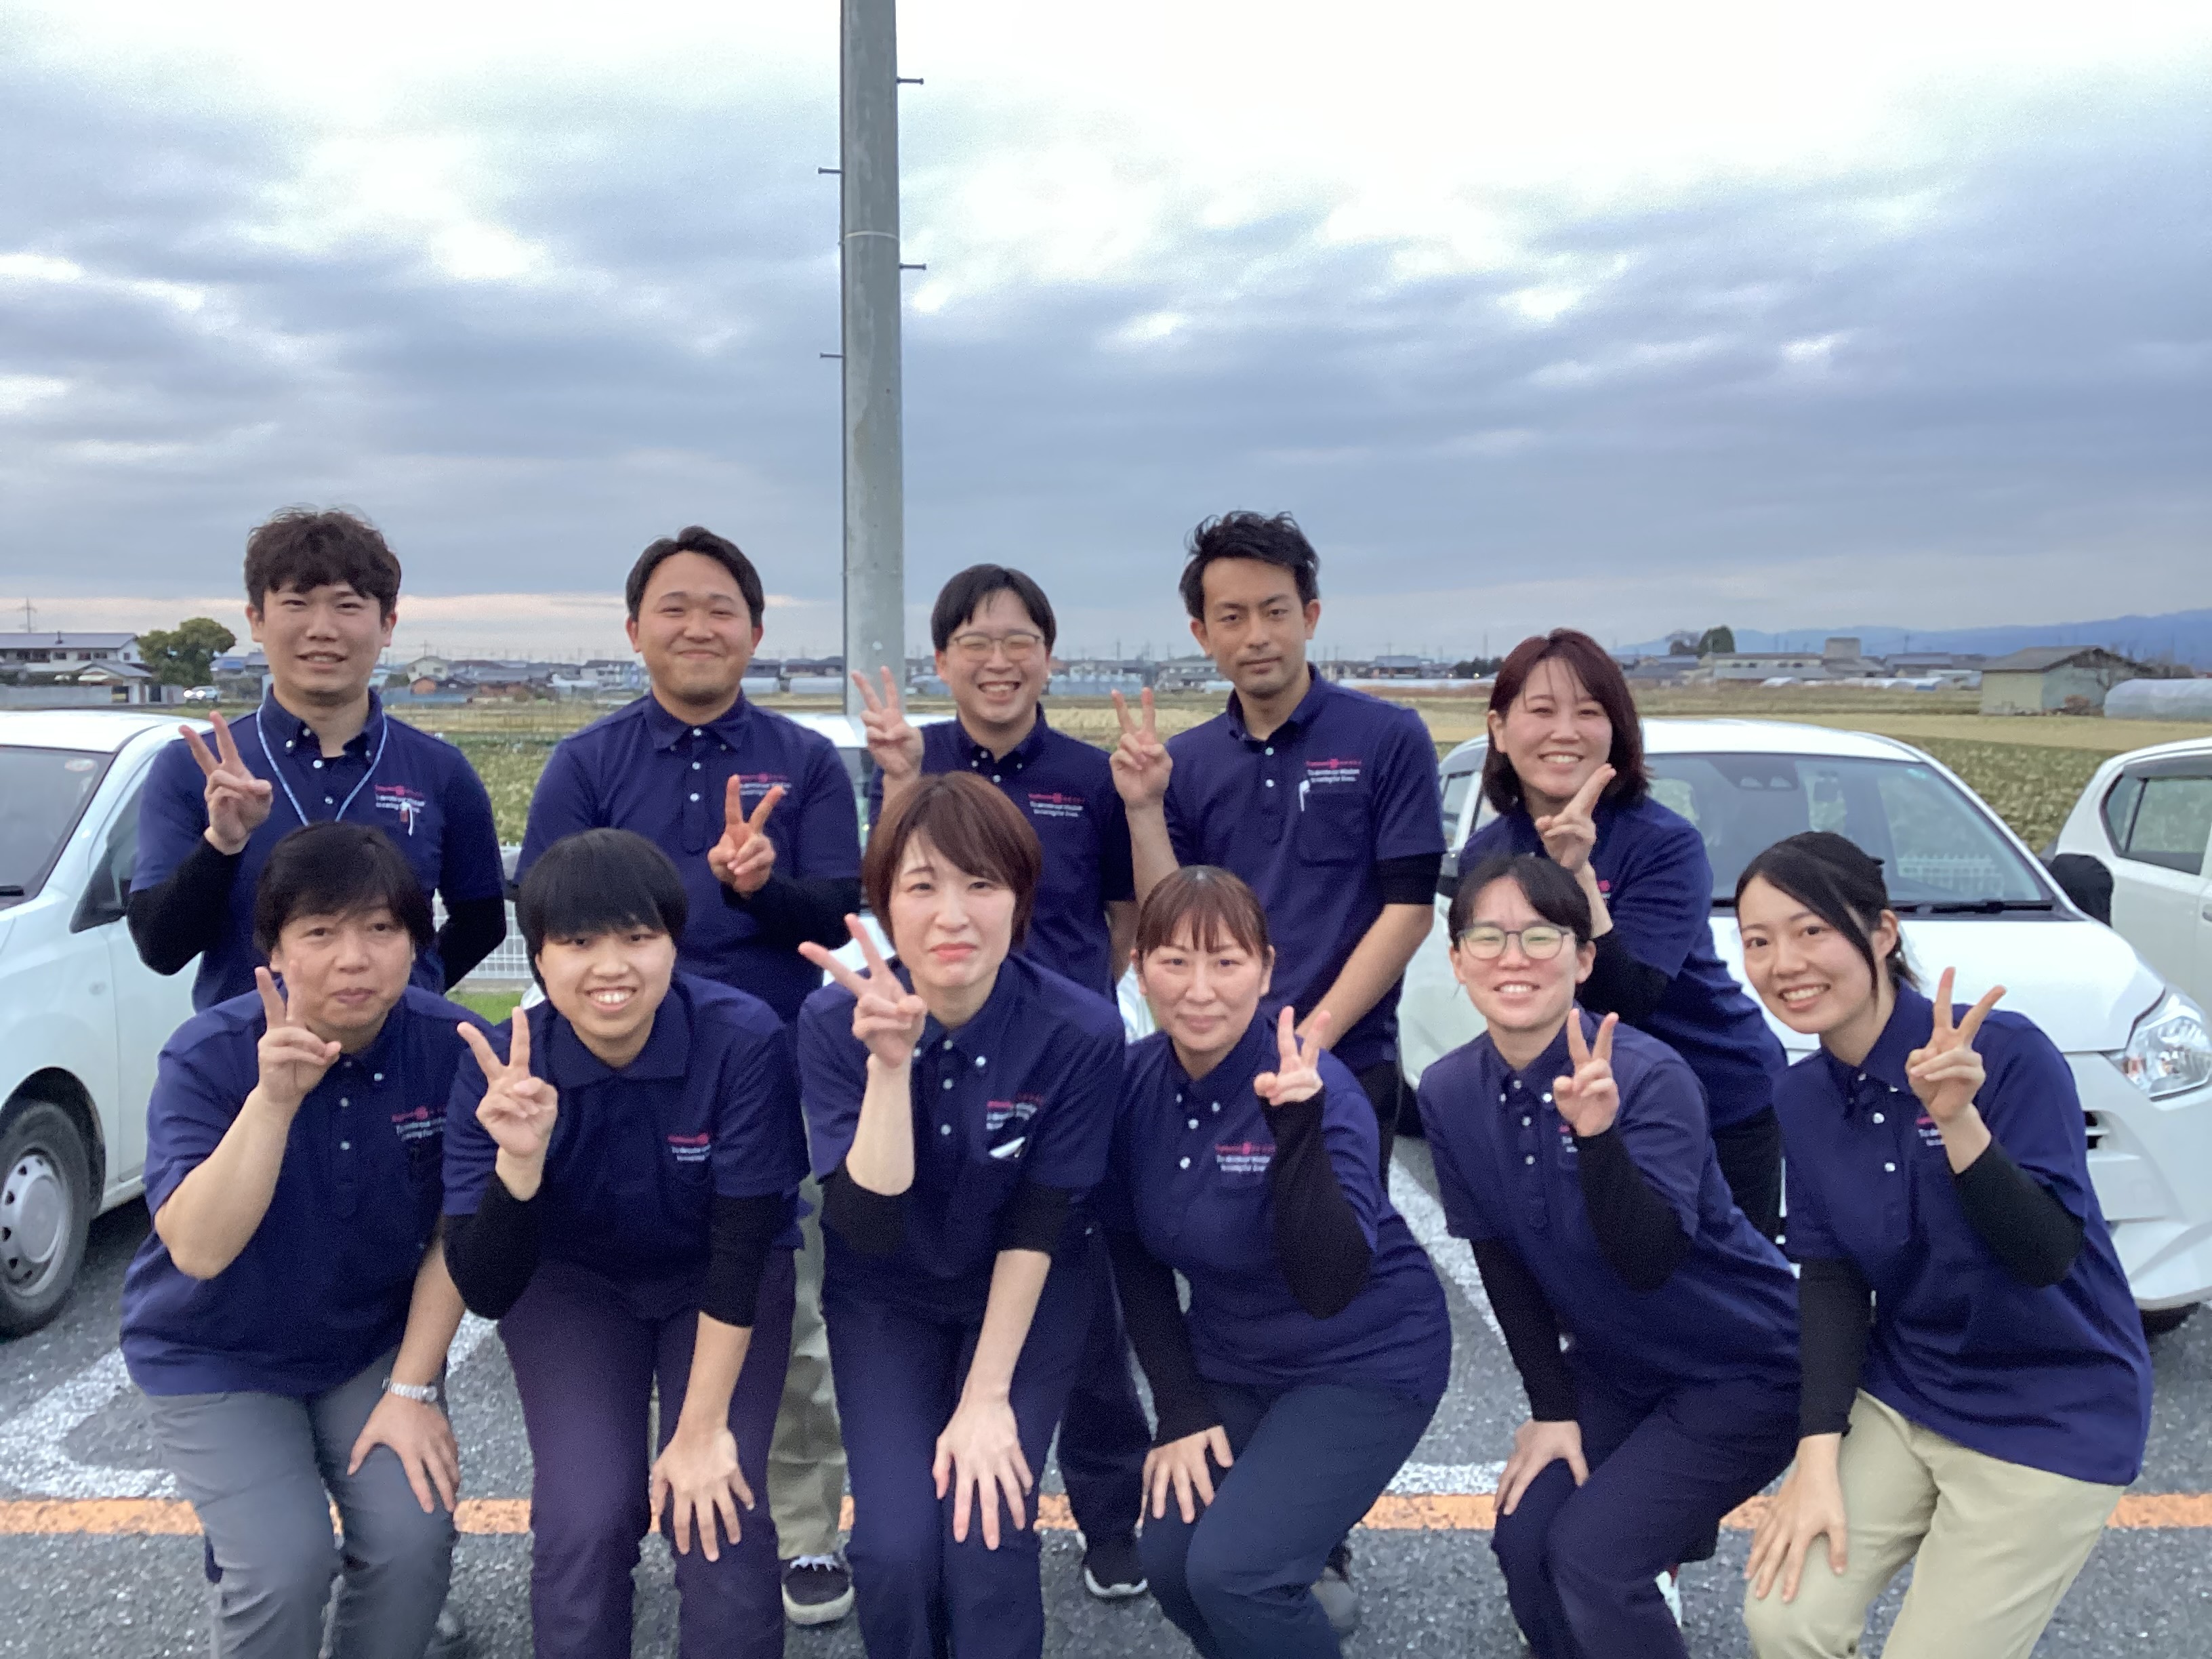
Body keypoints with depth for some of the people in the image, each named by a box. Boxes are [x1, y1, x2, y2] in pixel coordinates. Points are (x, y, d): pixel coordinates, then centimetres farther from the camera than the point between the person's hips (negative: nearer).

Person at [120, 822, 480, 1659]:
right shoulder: (208, 1055, -20)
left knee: (414, 1538, -16)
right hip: (215, 1359, -1)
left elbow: (458, 1235, -9)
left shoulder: (454, 1047, -17)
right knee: (288, 1563, -19)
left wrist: (413, 1387, -11)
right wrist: (273, 1098, -40)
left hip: (376, 1343, 2)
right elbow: (198, 1250, -30)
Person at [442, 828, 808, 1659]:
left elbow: (740, 1246, -22)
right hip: (570, 1281, 1)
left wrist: (702, 1429, -19)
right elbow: (486, 1290, -24)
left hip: (722, 1282, -1)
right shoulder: (501, 1071, -24)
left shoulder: (744, 1039, -30)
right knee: (585, 1515, -16)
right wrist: (518, 1159, -42)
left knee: (717, 1512, -16)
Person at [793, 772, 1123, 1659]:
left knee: (986, 1540, -15)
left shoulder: (1080, 1031, -25)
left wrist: (987, 1397, -13)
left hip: (1028, 1301, 0)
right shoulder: (835, 1019, -22)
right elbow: (868, 1225, -27)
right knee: (896, 1547, -12)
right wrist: (890, 1061, -39)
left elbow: (1036, 1228, -16)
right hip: (886, 1298, 1)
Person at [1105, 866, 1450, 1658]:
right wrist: (1181, 1410, -3)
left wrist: (1297, 1128, -43)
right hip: (1229, 1360, 5)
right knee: (1171, 1563, -4)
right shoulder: (1132, 1082, -10)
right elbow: (1135, 1258, 1)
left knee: (1233, 1570, -17)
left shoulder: (1318, 1089, -25)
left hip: (1364, 1362, -5)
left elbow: (1329, 1286, -33)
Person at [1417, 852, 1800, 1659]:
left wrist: (1597, 1132, -46)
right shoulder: (1449, 1093, -10)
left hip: (1738, 1369, -5)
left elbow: (1649, 1261, -32)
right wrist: (1552, 1407, -1)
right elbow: (1500, 1260, -1)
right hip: (1613, 1366, 5)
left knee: (1589, 1555, -13)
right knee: (1523, 1537, -4)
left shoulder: (1649, 1077, -26)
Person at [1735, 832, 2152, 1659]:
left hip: (2053, 1415, -4)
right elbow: (1829, 1277, -1)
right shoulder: (1802, 1097, -4)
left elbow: (2047, 1256, -23)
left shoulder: (2007, 1052, -20)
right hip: (1901, 1397, 5)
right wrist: (1818, 1454, -9)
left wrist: (1958, 1119, -38)